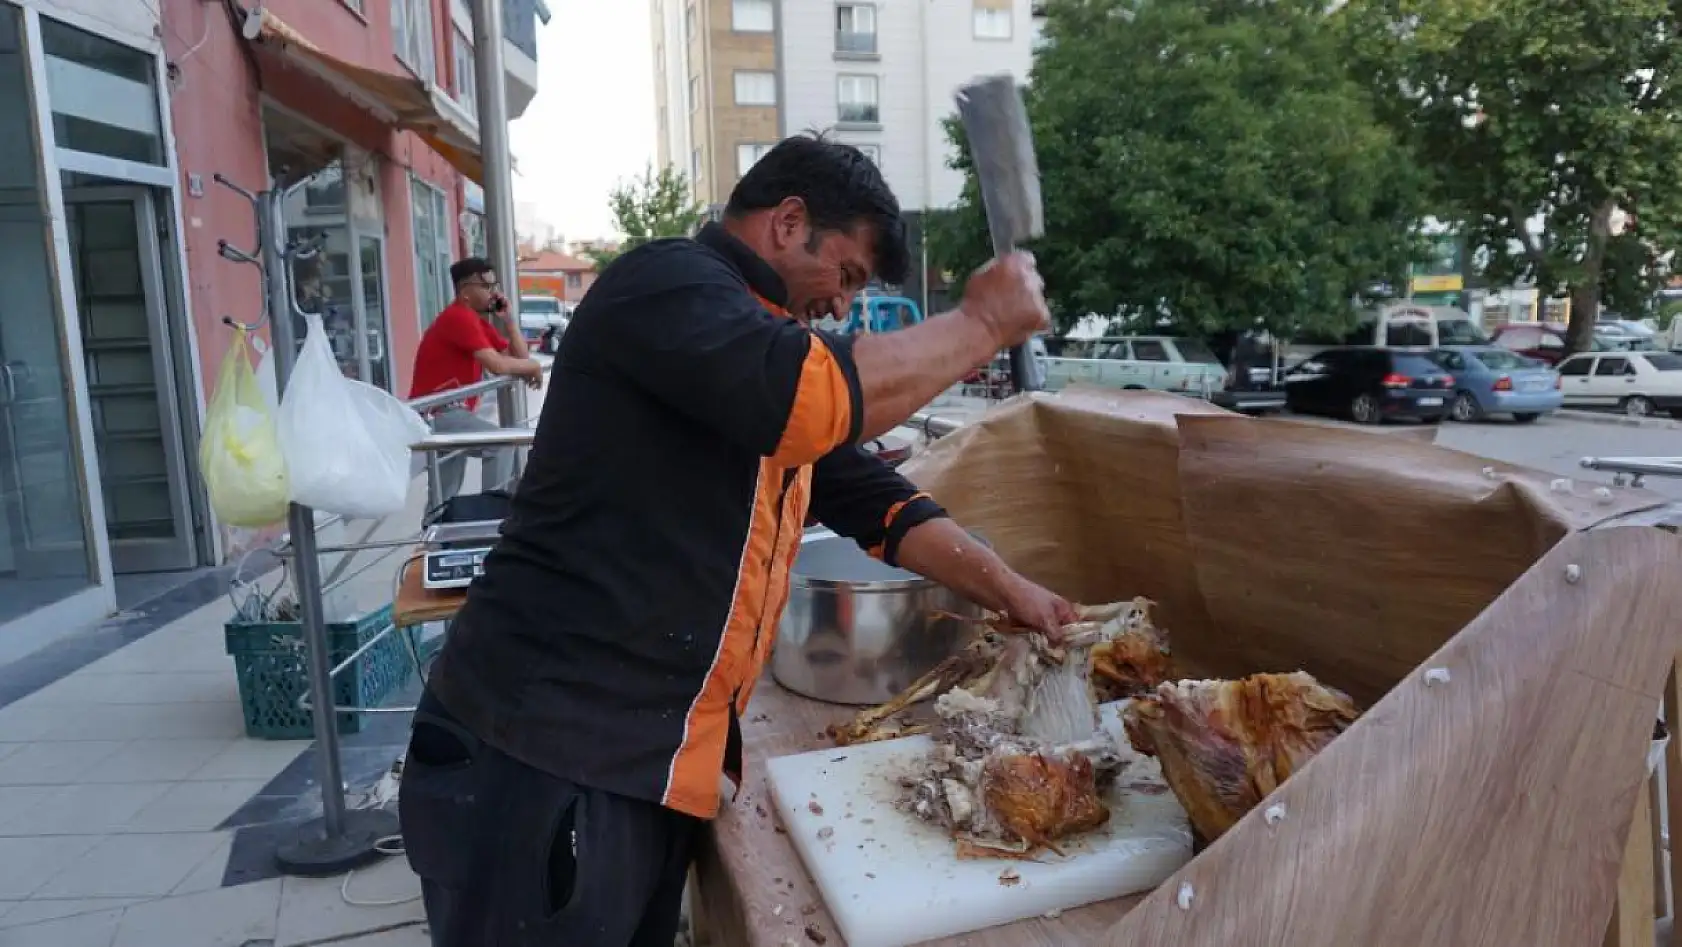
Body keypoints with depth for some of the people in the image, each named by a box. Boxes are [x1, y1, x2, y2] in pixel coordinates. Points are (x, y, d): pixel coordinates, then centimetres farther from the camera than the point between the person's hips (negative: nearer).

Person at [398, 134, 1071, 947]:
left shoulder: (763, 353, 16)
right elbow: (824, 400, -28)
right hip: (543, 759, -9)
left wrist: (1007, 591, 12)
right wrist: (982, 325, -13)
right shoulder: (663, 283, -12)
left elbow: (872, 496, 18)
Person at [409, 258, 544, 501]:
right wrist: (534, 365, -9)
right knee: (501, 442, -22)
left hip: (445, 411, 11)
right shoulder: (459, 317, -16)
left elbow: (519, 357, 9)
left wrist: (509, 318, 1)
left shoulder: (478, 321, 14)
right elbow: (497, 365, -25)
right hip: (436, 414, -11)